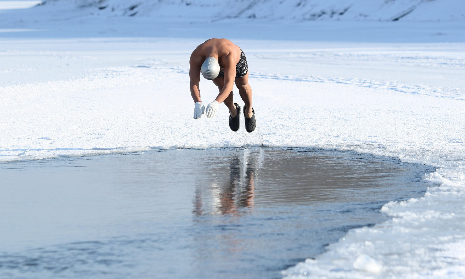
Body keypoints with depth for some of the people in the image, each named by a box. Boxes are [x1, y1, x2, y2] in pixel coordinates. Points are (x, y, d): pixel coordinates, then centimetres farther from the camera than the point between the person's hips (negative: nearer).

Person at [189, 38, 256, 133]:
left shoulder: (229, 55, -51)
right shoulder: (196, 56, -42)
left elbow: (229, 83, -56)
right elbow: (193, 83, -44)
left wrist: (216, 103, -69)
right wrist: (198, 103, -61)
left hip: (237, 61, -2)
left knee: (242, 86, 7)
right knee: (222, 88, -8)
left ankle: (249, 110, 39)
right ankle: (233, 111, 23)